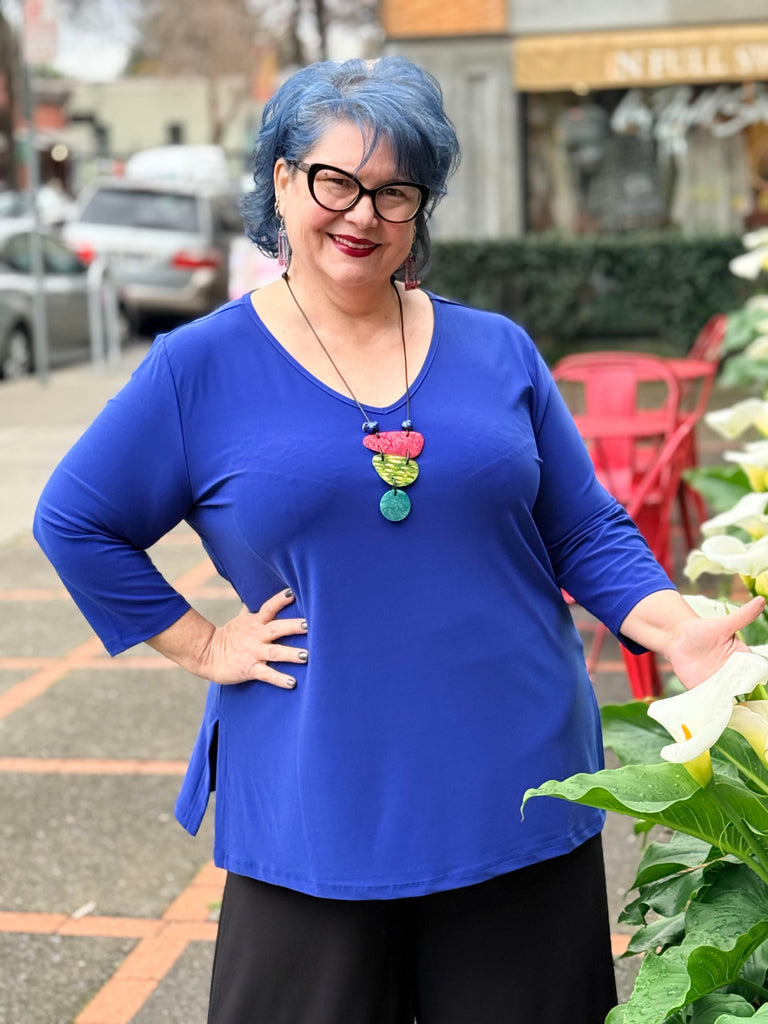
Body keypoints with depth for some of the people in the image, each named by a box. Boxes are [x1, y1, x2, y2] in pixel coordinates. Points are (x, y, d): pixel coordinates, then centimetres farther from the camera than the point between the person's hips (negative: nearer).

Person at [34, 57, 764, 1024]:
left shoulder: (498, 352, 5)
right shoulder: (202, 367, -2)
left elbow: (586, 535, 7)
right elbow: (73, 521, 5)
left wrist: (683, 635, -10)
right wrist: (202, 645, -2)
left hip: (522, 800, 2)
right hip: (314, 824, -2)